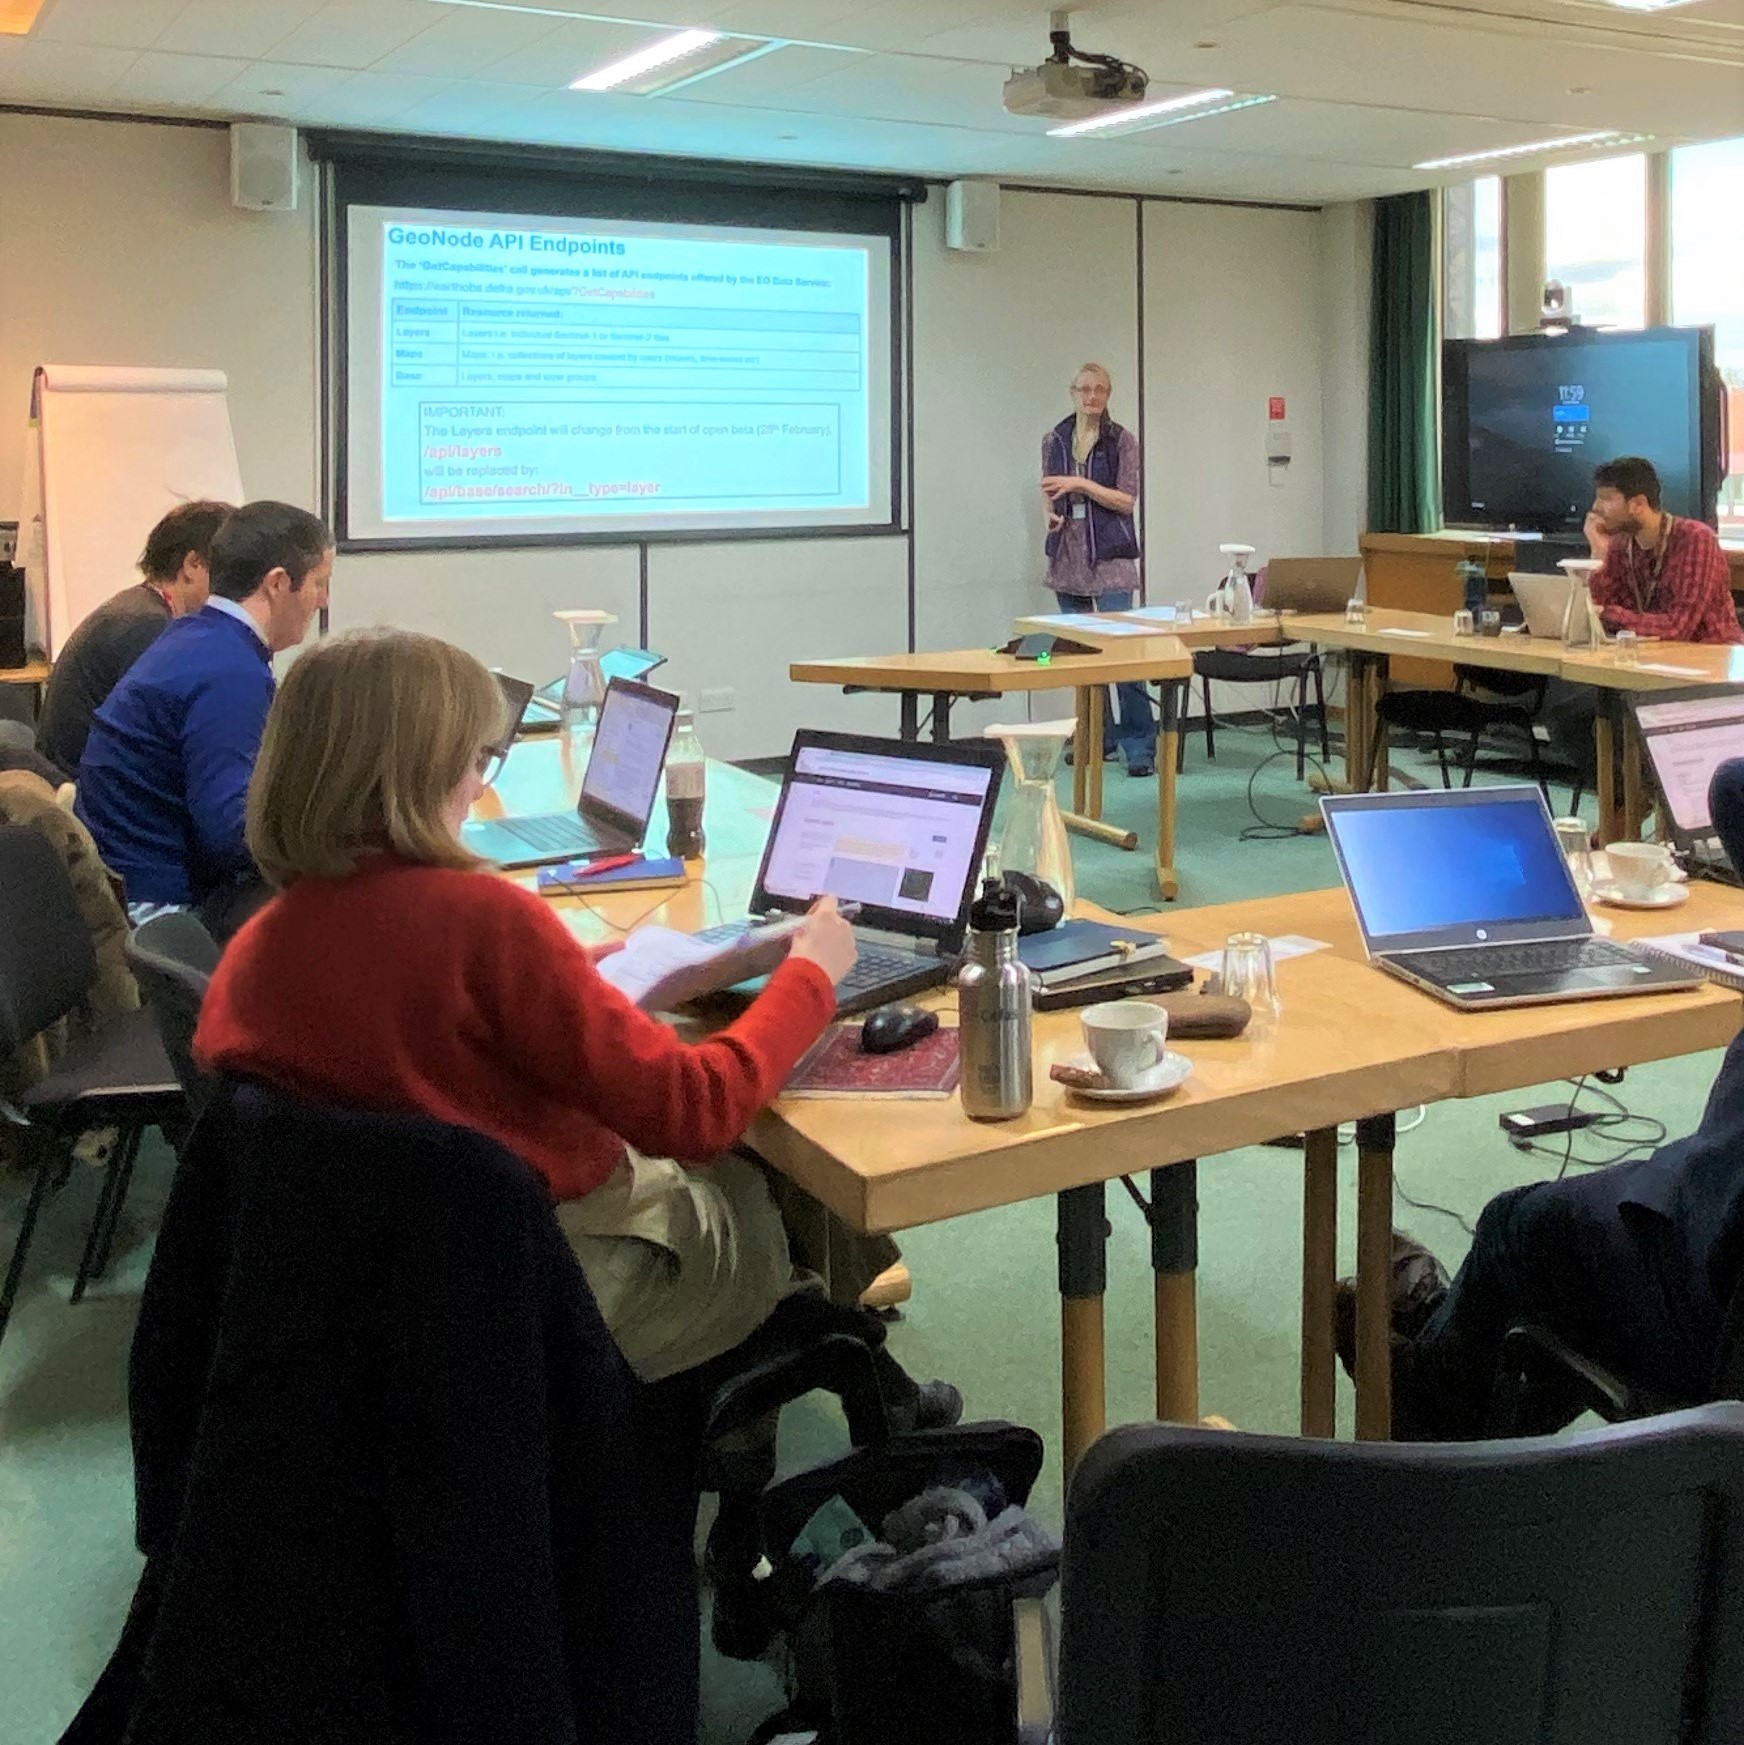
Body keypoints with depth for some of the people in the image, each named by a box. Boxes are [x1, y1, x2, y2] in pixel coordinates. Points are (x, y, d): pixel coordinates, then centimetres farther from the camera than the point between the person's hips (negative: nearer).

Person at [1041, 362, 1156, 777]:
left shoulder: (1122, 440, -1)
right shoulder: (1054, 440, 10)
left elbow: (1127, 500, -6)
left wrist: (1081, 484, -16)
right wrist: (1050, 514, -3)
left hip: (1109, 555, -4)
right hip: (1068, 554, 5)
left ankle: (1140, 746, -11)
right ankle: (1097, 738, 18)